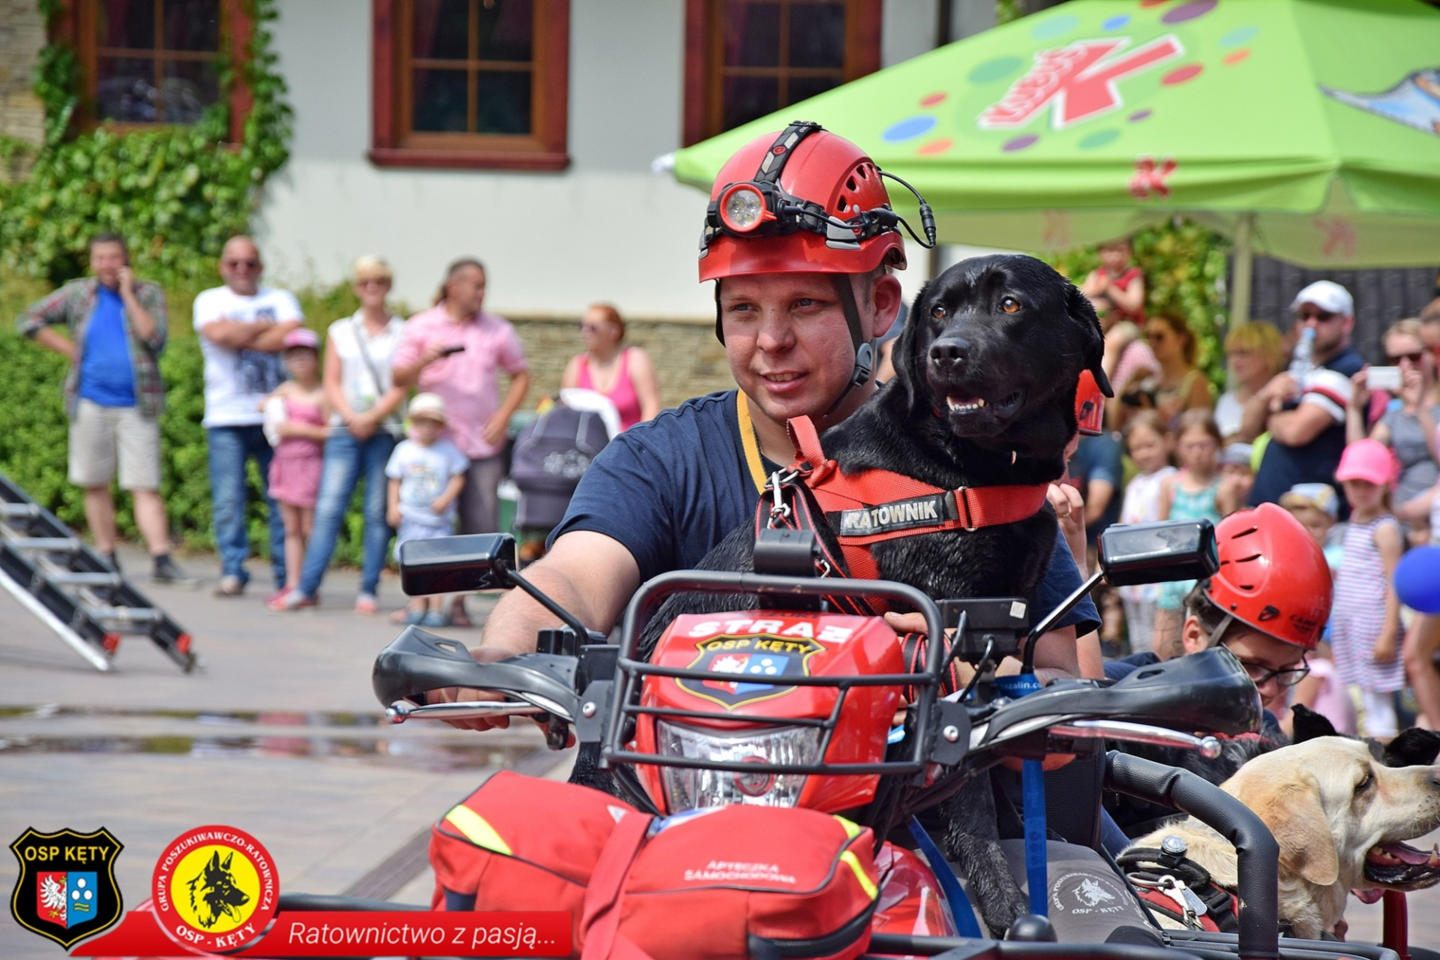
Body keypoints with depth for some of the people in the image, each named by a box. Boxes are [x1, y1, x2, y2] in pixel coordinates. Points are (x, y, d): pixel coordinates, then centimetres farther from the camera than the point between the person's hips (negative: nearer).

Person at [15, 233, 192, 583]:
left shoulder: (148, 294, 2)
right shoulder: (77, 294, 5)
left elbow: (154, 339, -13)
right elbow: (30, 320, 10)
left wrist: (127, 293, -12)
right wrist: (70, 350, 1)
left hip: (136, 406, -2)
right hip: (91, 403, 2)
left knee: (146, 486, -9)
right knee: (96, 485, 7)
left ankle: (161, 559, -15)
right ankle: (106, 558, 16)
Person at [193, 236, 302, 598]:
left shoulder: (280, 299, 15)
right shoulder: (210, 301, 12)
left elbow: (290, 337, -5)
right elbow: (219, 334, -10)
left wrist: (240, 335, -5)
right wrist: (265, 327, 1)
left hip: (275, 415, 1)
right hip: (226, 418, -1)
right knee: (228, 500, -5)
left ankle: (287, 577, 2)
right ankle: (232, 572, 3)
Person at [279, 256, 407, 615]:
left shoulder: (402, 333, 6)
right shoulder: (340, 331, 14)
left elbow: (401, 387, 0)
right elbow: (332, 383, 9)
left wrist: (372, 417, -12)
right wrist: (352, 417, -7)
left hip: (385, 430, -1)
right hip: (345, 428, 1)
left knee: (377, 512, -2)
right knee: (329, 508, -7)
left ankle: (369, 591, 2)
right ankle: (307, 587, -9)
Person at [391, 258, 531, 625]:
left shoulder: (497, 330, 8)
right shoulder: (421, 327, 4)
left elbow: (520, 375, 15)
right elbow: (398, 378, 0)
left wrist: (503, 416, 1)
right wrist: (424, 360, -20)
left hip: (483, 443, 2)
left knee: (481, 528, -4)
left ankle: (458, 601, 7)